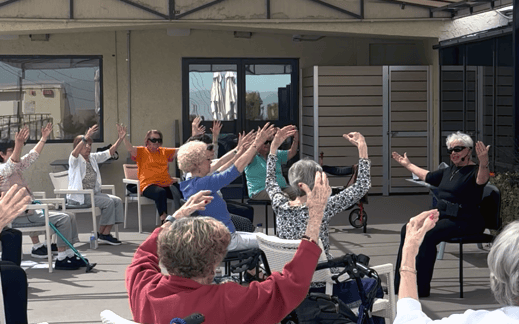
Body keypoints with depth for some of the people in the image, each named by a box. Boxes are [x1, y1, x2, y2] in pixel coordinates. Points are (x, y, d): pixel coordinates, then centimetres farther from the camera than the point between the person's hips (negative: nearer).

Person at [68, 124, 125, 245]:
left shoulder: (93, 158, 14)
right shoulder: (75, 159, -8)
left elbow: (110, 152, 11)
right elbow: (75, 153, -32)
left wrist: (120, 138, -2)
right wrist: (86, 138, -45)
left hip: (93, 193, 8)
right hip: (78, 196, -8)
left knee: (117, 200, -11)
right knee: (108, 202, -23)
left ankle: (106, 233, -14)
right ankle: (102, 234, -10)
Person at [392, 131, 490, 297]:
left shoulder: (474, 171, -7)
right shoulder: (449, 171, 19)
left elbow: (481, 180, -32)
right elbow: (427, 176, 36)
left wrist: (483, 162, -53)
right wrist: (408, 164, 46)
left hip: (464, 221, -8)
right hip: (442, 215, 8)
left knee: (427, 235, -30)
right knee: (407, 230, -10)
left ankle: (421, 288, -23)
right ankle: (400, 285, -9)